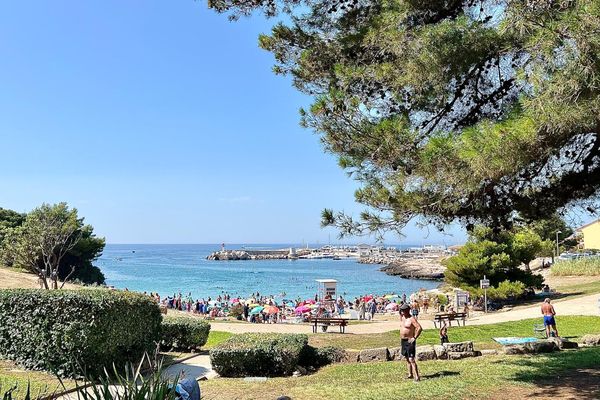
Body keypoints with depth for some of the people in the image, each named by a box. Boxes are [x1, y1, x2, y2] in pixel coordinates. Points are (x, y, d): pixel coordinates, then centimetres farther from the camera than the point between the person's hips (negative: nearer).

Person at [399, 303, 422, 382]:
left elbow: (419, 328, -24)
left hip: (410, 341, -9)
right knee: (407, 359, 15)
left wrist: (414, 338, -23)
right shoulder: (402, 318, 11)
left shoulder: (412, 319, -15)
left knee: (411, 359, -13)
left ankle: (417, 377, -11)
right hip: (403, 341, 9)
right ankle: (410, 374, 25)